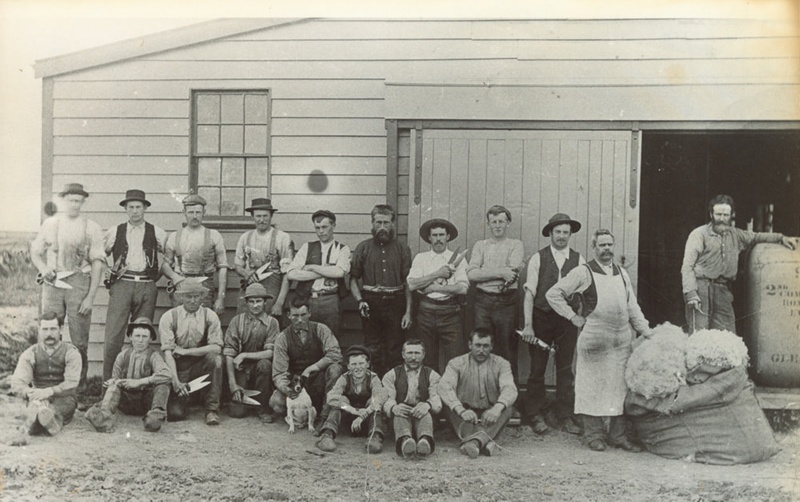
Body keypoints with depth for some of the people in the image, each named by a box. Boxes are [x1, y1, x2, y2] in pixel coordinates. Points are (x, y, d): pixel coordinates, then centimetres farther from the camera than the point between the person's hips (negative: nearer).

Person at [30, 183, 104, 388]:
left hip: (79, 283, -2)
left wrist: (91, 296, -6)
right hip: (53, 283, 2)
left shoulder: (92, 228, 4)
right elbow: (35, 251, 18)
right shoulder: (50, 223, 11)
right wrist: (43, 268, -4)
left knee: (79, 340, -3)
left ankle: (79, 385, 6)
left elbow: (97, 263, 1)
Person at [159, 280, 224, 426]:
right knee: (174, 413, -18)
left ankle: (212, 409, -19)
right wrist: (176, 381, -23)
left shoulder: (209, 316, -4)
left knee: (215, 358, -32)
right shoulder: (169, 317, -6)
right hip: (177, 367, -1)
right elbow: (167, 352, -12)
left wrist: (185, 351, -18)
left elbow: (216, 348, -16)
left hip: (200, 365, 1)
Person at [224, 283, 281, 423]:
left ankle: (264, 408, -13)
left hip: (260, 369, 0)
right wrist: (232, 384, -15)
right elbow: (228, 354, -8)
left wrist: (244, 355, -21)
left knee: (264, 364, -34)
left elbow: (271, 352, -14)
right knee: (237, 411, -16)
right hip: (241, 370, 0)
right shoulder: (236, 321, -4)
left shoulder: (272, 322, -6)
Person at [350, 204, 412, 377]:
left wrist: (408, 311, -2)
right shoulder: (363, 248, 8)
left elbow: (408, 283, 5)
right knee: (373, 351, 2)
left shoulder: (403, 249, 8)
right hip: (371, 304, 0)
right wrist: (359, 301, -10)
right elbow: (353, 279, 7)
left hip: (395, 304, 0)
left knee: (394, 352, 2)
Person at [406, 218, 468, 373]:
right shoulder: (420, 258, 10)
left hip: (450, 313, -1)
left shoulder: (457, 259, 6)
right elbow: (412, 284, -4)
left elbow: (463, 288, -7)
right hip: (426, 312, 1)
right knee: (427, 361, 7)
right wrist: (437, 274, -10)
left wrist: (433, 287, -8)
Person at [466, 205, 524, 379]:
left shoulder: (516, 245, 7)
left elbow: (511, 274, -10)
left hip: (507, 301, -2)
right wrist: (500, 273, -11)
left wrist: (485, 273, -6)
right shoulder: (480, 245, 14)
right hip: (483, 301, 2)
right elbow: (471, 273, -3)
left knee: (507, 350, 1)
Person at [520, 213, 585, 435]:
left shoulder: (579, 260, 4)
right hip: (541, 317, -1)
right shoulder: (538, 259, -1)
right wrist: (528, 325, -11)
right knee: (537, 368, 4)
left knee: (566, 368, 7)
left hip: (568, 319, 2)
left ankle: (565, 415, 17)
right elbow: (529, 293, -5)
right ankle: (534, 415, 15)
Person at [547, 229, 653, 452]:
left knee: (622, 386, 6)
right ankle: (594, 434, 8)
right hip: (595, 339, -5)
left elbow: (633, 307, 20)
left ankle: (618, 435, 15)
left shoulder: (622, 273, 16)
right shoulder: (583, 272, -1)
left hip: (622, 339, 5)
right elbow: (553, 294, -2)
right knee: (593, 386, -2)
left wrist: (646, 331, 10)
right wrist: (573, 317, -3)